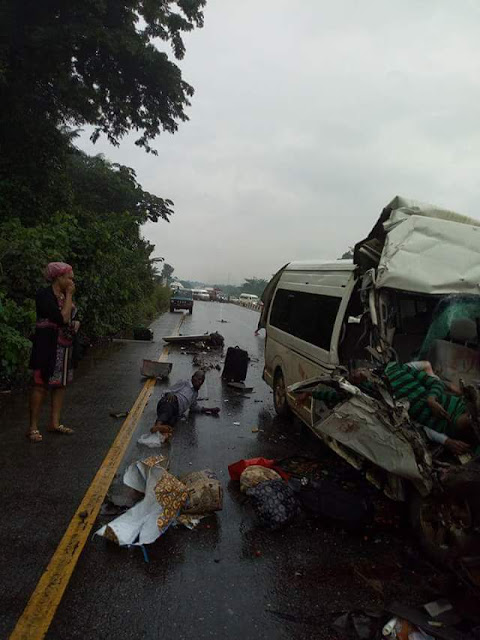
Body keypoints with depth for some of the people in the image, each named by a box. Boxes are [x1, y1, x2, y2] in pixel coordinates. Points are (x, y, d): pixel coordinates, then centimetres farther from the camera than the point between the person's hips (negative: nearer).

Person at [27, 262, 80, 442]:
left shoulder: (64, 295, 12)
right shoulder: (44, 294, -13)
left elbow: (71, 318, 23)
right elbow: (62, 318, -22)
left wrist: (76, 323, 0)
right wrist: (69, 296, -14)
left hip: (65, 346, 8)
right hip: (48, 346, -8)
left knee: (60, 384, 9)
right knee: (41, 385, -4)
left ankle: (55, 423, 19)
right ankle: (33, 428, 5)